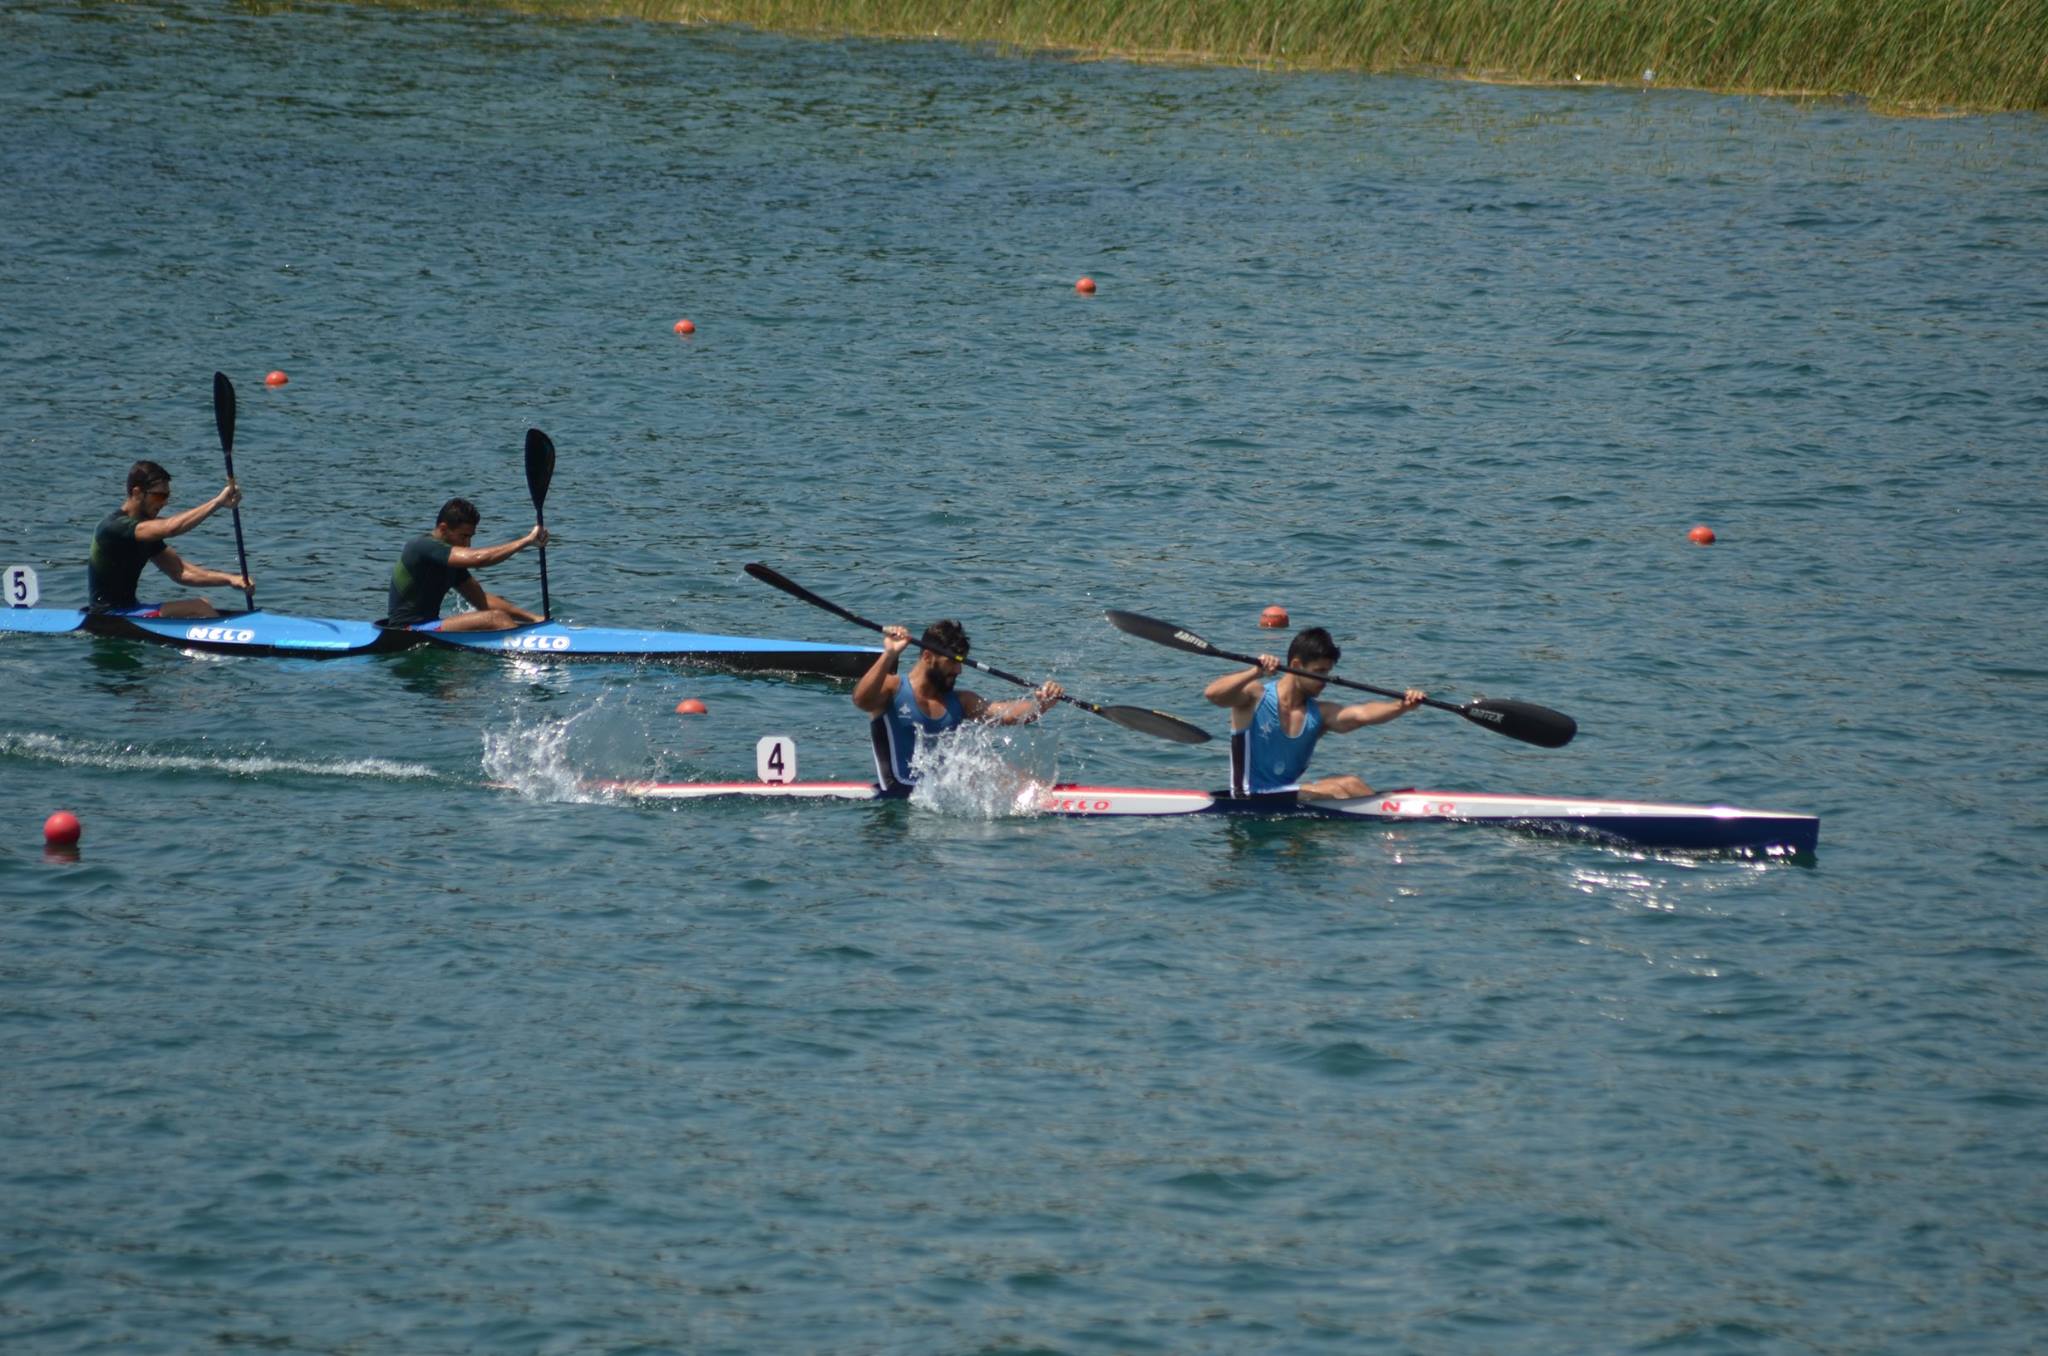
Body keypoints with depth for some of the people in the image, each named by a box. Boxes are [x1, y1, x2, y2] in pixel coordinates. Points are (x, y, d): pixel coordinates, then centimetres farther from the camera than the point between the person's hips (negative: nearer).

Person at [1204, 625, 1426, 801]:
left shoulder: (1320, 714, 5)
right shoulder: (1256, 697, -6)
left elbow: (1361, 714, -12)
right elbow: (1212, 693, -23)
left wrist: (1401, 706, -30)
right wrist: (1256, 673, -36)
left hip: (1289, 793, 6)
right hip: (1251, 800, -6)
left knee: (1351, 785, -14)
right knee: (1334, 792, -21)